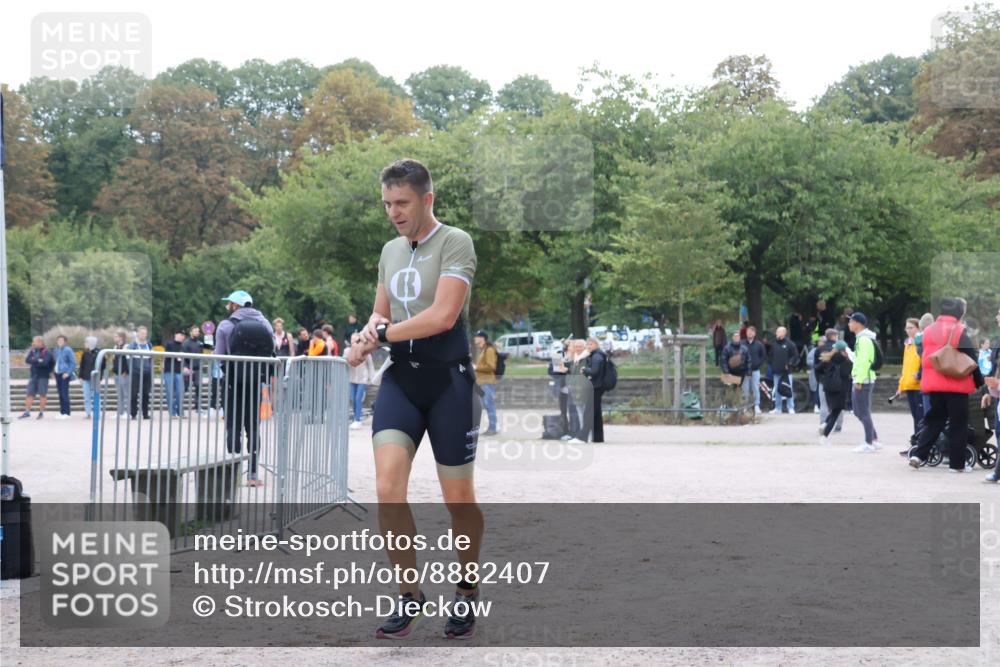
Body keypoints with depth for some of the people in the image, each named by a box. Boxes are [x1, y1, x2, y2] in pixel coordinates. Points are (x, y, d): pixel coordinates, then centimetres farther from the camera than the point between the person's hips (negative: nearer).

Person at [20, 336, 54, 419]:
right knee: (29, 394, 4)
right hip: (33, 375, 5)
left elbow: (44, 362, -20)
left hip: (43, 376, -5)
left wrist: (34, 361, -9)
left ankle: (41, 412, 9)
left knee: (42, 394, 1)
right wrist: (38, 361, -14)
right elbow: (27, 360, -3)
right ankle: (27, 412, 9)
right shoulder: (32, 350, 9)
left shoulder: (47, 352, -7)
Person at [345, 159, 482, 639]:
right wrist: (371, 330, -3)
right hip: (400, 379, 5)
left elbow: (443, 316, -20)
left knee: (458, 499, 3)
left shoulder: (455, 243, -9)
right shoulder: (390, 251, 14)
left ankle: (467, 592, 25)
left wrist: (381, 335, -12)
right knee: (388, 489, -11)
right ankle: (410, 596, 2)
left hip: (448, 380, -5)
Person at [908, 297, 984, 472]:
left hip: (933, 384, 5)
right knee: (958, 424, 3)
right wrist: (979, 382, -2)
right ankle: (957, 463, 5)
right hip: (956, 385, -5)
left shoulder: (929, 330, 9)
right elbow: (972, 359, -10)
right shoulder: (960, 331, -10)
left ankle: (918, 454, 1)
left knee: (934, 420, 15)